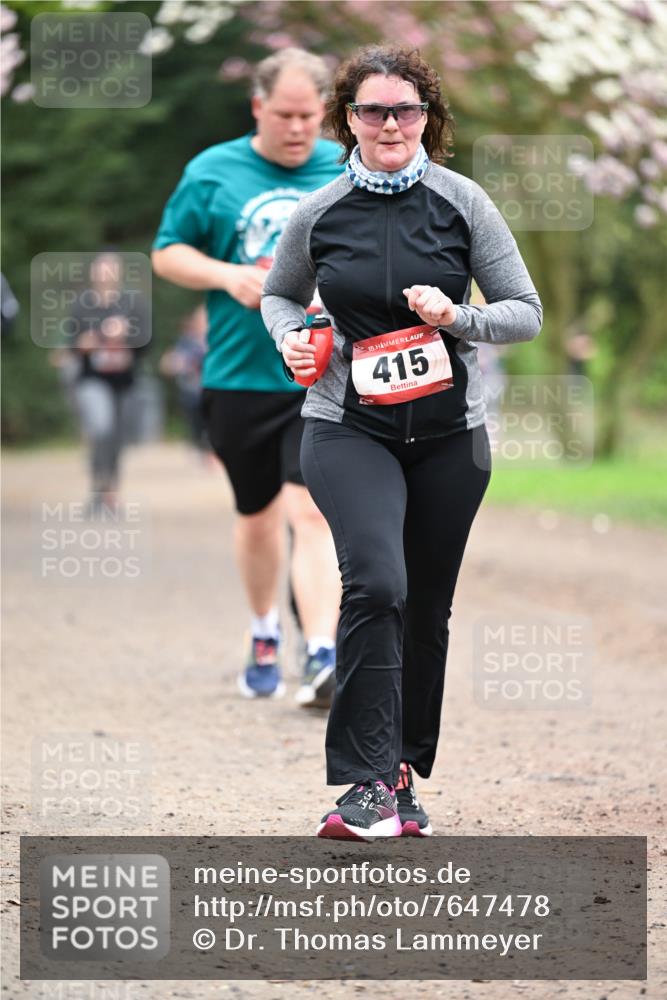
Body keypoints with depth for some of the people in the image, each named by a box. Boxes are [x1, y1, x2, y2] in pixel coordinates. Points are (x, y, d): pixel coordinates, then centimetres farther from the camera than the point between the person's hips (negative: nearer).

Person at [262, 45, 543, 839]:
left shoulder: (461, 202, -1)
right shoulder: (317, 215, 0)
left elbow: (526, 312, 1)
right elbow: (278, 294, 19)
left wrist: (457, 317, -17)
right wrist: (289, 338, -2)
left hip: (450, 433, 2)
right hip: (348, 428, -2)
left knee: (428, 609, 9)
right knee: (376, 583, -23)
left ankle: (404, 772, 25)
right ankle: (368, 782, -20)